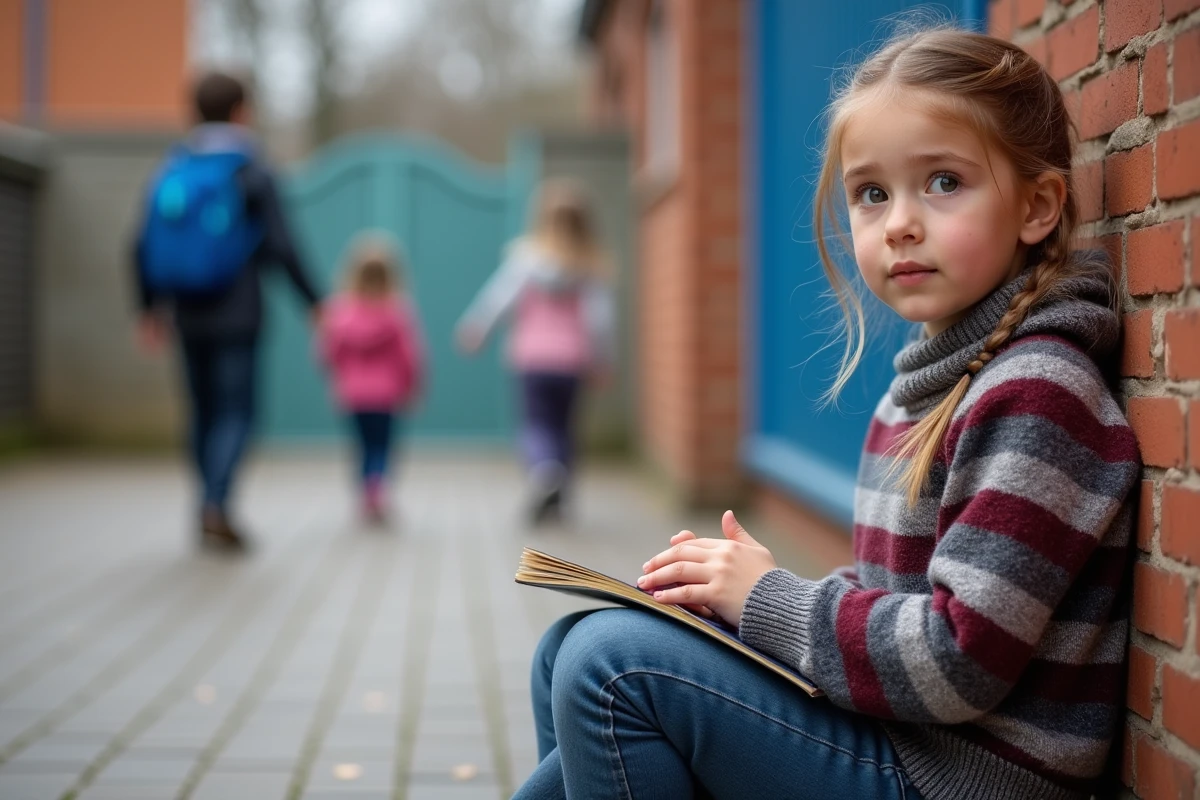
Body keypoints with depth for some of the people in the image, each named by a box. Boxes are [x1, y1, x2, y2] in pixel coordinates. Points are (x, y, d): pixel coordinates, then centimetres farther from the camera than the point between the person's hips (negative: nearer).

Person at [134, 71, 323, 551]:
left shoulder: (171, 171, 5)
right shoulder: (252, 173, -7)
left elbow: (144, 248, 3)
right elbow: (280, 247, -13)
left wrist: (150, 307, 15)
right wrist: (313, 302, -4)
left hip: (188, 314, 5)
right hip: (238, 314, -4)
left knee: (204, 409, 14)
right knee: (235, 411, -2)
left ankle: (212, 514, 19)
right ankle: (215, 506, -19)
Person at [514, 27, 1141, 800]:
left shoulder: (1037, 394, -18)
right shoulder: (933, 376, 11)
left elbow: (958, 663, -23)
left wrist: (768, 598, -12)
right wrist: (746, 588, 1)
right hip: (888, 738, 9)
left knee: (614, 660, -18)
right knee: (572, 647, 11)